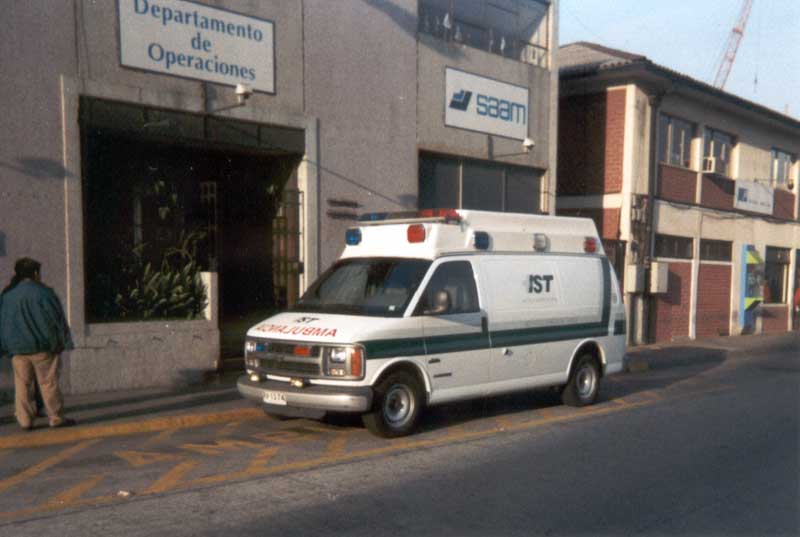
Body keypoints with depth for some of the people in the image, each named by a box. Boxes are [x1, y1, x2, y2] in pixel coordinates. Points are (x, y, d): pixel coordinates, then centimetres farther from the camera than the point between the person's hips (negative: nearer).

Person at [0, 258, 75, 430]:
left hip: (17, 347, 4)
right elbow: (55, 318, -7)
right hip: (41, 346, -4)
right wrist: (59, 343, 1)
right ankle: (56, 417, 5)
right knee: (48, 383, 1)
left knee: (22, 384, 8)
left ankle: (25, 420, 6)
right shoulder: (42, 292, -8)